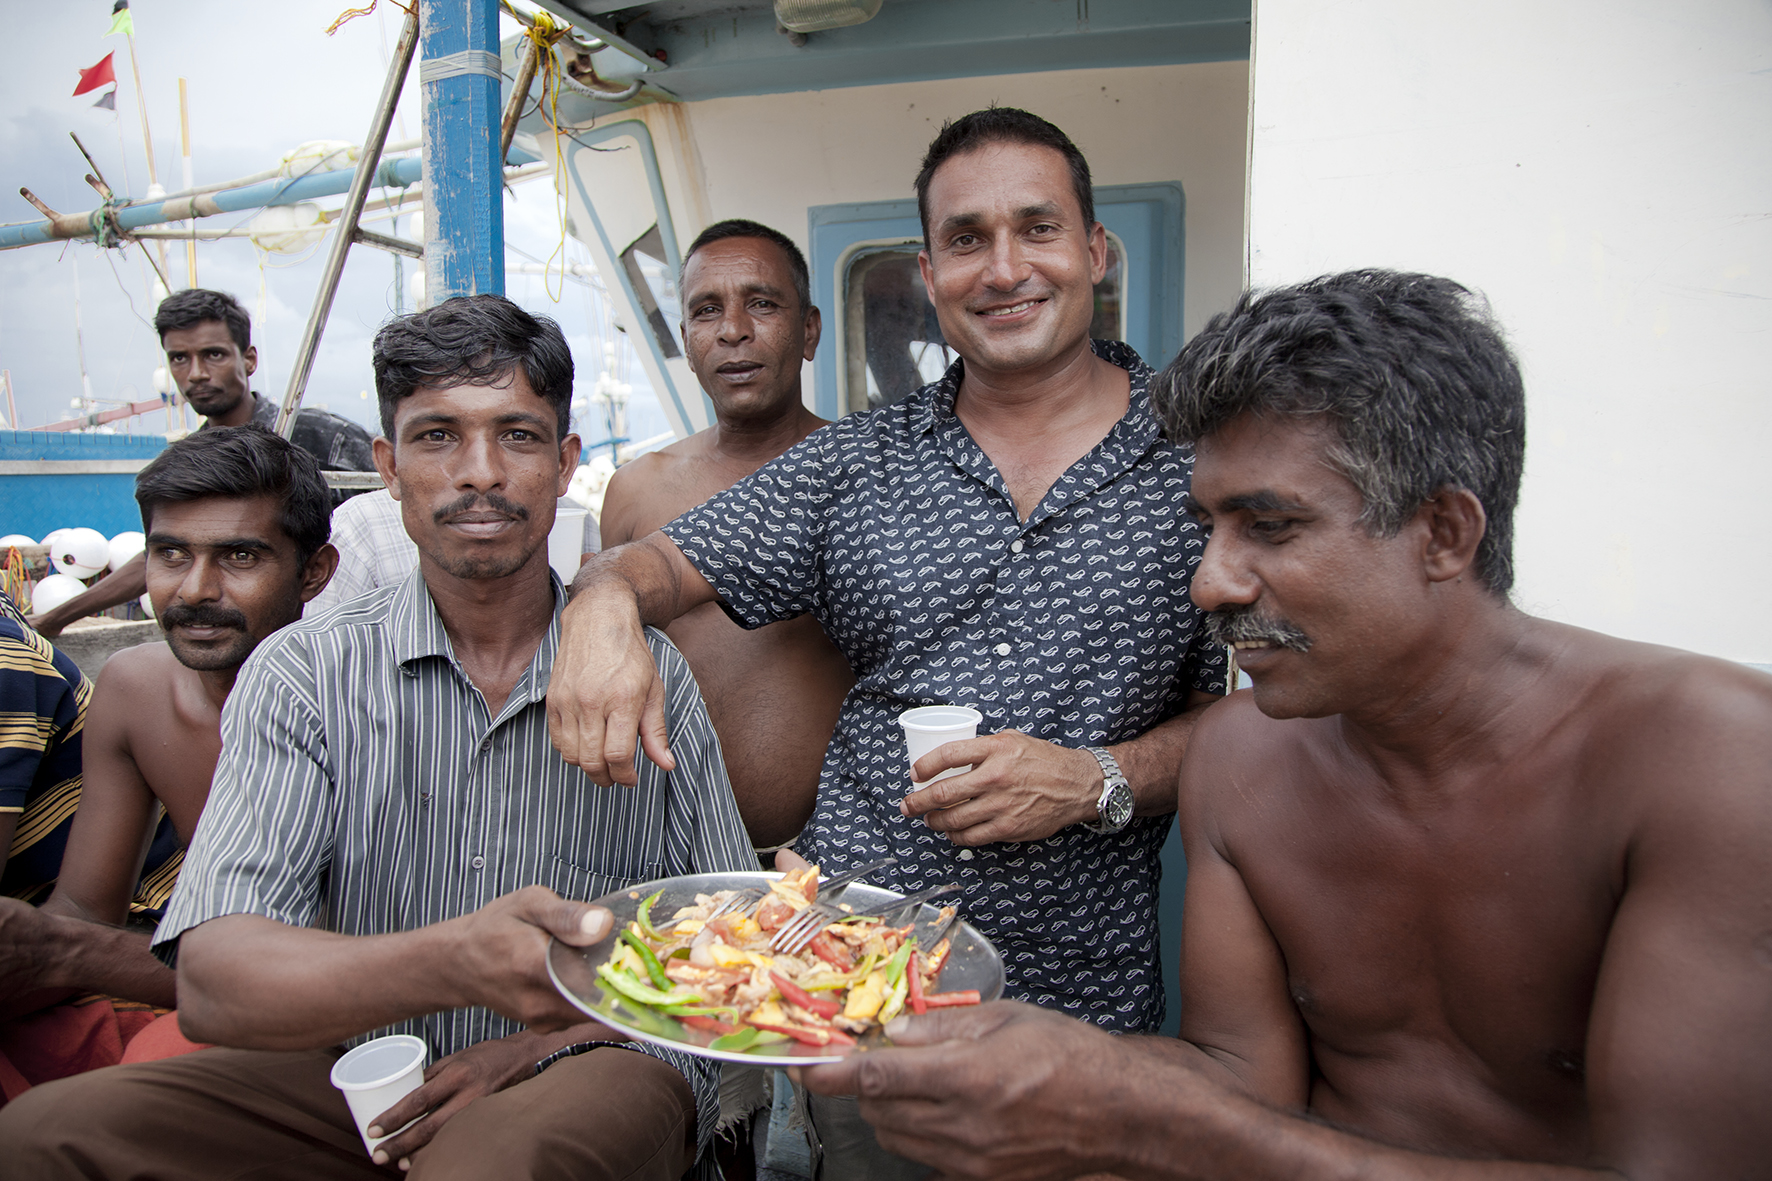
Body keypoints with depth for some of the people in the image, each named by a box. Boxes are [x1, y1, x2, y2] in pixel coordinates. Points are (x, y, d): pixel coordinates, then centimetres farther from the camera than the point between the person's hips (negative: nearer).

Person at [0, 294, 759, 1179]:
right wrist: (451, 963, -36)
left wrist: (548, 1039, -14)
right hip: (363, 1080, 3)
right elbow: (212, 982, -16)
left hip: (587, 1072, -3)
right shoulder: (301, 674, -3)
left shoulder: (651, 677, -2)